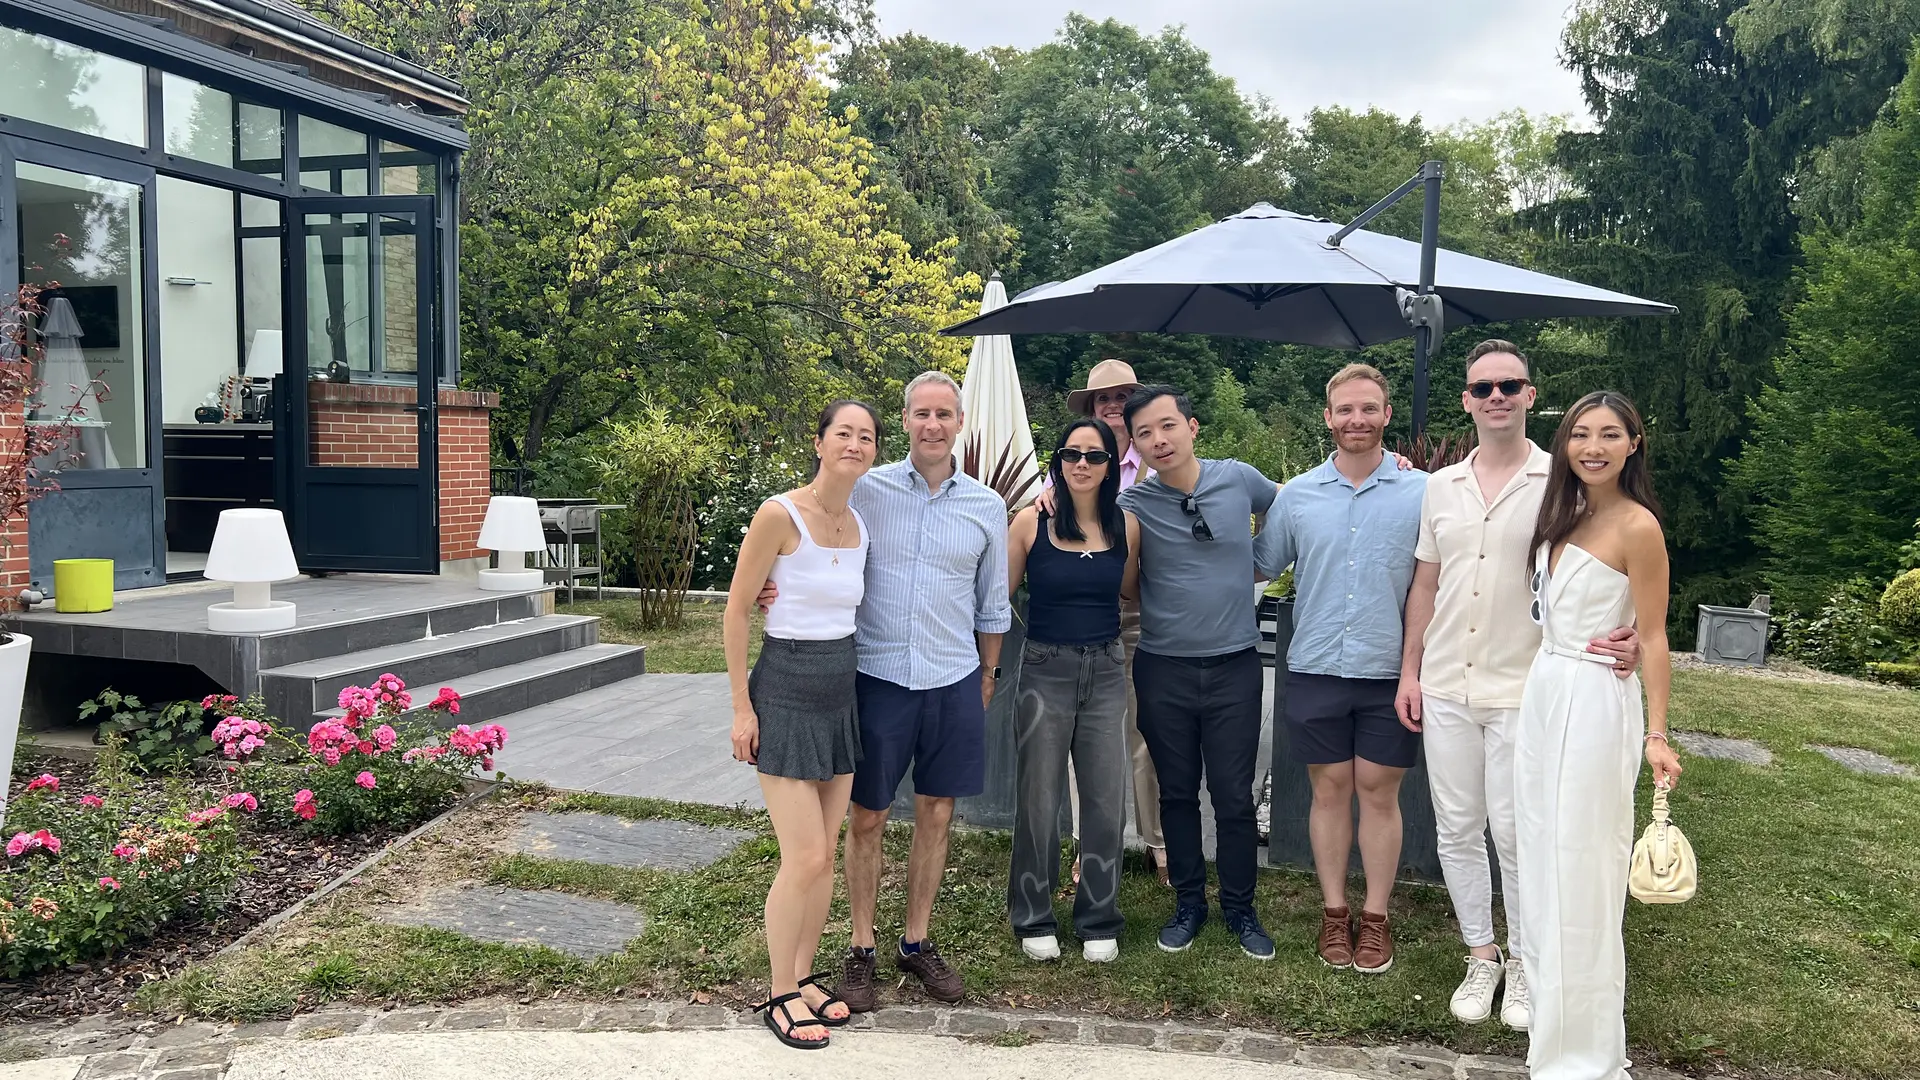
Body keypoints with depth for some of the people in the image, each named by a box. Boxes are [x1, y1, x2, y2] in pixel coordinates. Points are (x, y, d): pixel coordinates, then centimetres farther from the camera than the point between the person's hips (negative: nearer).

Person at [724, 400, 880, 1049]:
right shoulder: (779, 514, -14)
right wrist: (742, 708, -11)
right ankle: (782, 996, 12)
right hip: (786, 692, -7)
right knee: (804, 859, -6)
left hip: (841, 695, 7)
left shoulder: (860, 526, 6)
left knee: (826, 854, 12)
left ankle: (804, 977, 28)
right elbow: (736, 611, -10)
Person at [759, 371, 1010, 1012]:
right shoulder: (865, 491, -3)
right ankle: (861, 952, 21)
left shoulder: (987, 508, 4)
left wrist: (987, 677, 16)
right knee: (867, 818, 5)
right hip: (877, 676, -2)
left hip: (954, 681, 2)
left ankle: (917, 944, 28)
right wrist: (776, 588, -17)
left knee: (935, 815, 11)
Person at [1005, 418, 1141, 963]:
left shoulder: (1125, 526, 2)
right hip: (1045, 671, -2)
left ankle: (1099, 922, 22)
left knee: (1107, 801, 6)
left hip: (1106, 672, 3)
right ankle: (1033, 920, 22)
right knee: (1038, 799, 5)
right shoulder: (1031, 522, -6)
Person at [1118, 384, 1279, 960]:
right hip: (1163, 669, 0)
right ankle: (1188, 902, 28)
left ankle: (1240, 908, 23)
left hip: (1234, 665, 0)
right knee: (1177, 793, 12)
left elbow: (1287, 509, 18)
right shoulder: (1133, 503, -7)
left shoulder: (1237, 478, -2)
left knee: (1234, 797, 5)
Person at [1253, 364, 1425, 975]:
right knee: (1329, 790, 9)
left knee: (1379, 791, 6)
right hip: (1316, 669, 1)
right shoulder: (1296, 495, 5)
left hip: (1390, 671, -1)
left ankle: (1375, 917, 21)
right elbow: (1260, 565, 16)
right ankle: (1334, 913, 24)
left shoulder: (1422, 493, -1)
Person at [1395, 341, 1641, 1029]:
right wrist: (1410, 671, 11)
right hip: (1446, 689, 4)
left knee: (1515, 832, 2)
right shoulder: (1440, 487, 8)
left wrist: (1625, 639, -25)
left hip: (1521, 689, -4)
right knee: (1456, 830, 10)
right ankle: (1480, 955, 26)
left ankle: (1523, 960, 22)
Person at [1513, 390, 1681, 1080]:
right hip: (1543, 693, 8)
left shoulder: (1637, 526, -12)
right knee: (1542, 858, 14)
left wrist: (1657, 734, -15)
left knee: (1583, 874, 1)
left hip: (1595, 701, -8)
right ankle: (1552, 1017, 31)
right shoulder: (1564, 517, 10)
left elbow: (1653, 637, -12)